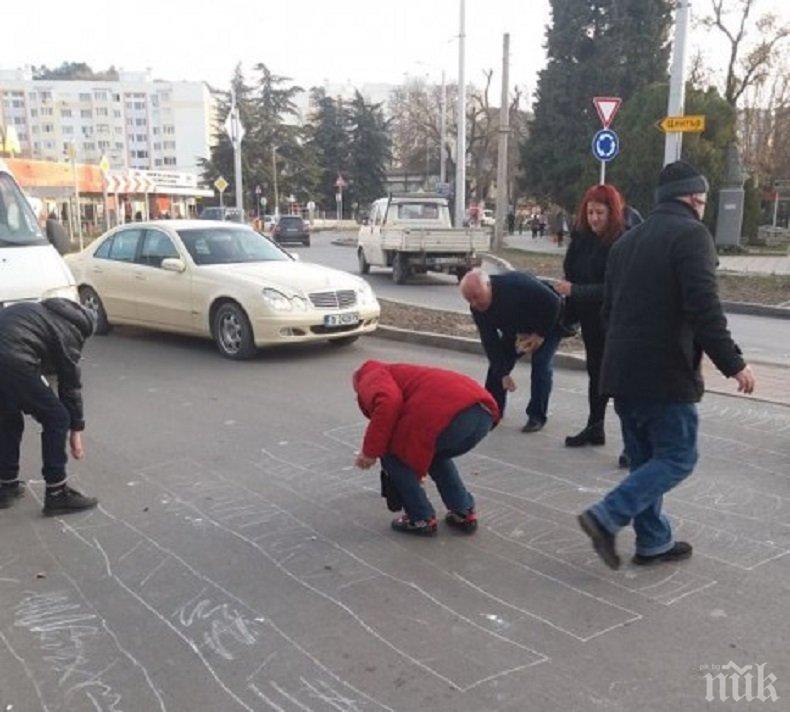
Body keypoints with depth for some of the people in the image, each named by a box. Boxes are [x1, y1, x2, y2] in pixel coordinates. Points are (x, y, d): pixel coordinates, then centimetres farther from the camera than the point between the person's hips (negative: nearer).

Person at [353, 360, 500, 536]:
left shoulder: (371, 379, 19)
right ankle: (464, 513, 31)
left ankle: (421, 519, 20)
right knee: (433, 451, 36)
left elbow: (388, 403, -9)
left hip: (451, 415, -9)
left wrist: (370, 451, 1)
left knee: (390, 453, 16)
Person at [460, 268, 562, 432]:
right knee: (497, 362, -2)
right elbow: (490, 343, -19)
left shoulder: (517, 284, -40)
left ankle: (537, 416, -8)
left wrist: (541, 334, -27)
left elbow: (553, 302, -32)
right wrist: (503, 373, -26)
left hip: (547, 322, -6)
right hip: (515, 329, 6)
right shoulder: (478, 309, -21)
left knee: (540, 364, -18)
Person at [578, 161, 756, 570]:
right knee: (678, 458, 1)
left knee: (646, 459, 16)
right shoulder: (691, 234, -8)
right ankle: (607, 517, -9)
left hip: (622, 372, 8)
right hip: (666, 374, -8)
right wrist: (733, 363, -13)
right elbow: (704, 309, -18)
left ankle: (653, 542, 20)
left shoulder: (627, 241, 17)